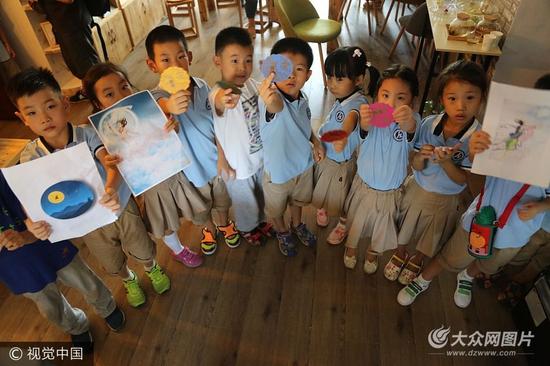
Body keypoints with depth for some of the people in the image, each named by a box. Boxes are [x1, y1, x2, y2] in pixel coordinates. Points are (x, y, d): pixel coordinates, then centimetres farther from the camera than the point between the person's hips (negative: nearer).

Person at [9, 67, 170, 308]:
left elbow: (111, 163, -38)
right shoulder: (30, 157, -16)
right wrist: (35, 222, -42)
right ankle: (129, 281, 60)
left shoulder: (88, 135, -23)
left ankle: (152, 268, 57)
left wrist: (112, 189, -60)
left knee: (142, 249, 20)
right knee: (113, 264, 24)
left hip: (120, 206, -2)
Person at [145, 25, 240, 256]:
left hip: (216, 159, 3)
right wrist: (169, 108, -74)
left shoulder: (202, 86, -12)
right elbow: (160, 108, -50)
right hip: (192, 168, -2)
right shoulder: (159, 96, -24)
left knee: (222, 199, 27)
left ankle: (224, 223, 57)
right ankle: (208, 229, 54)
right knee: (200, 208, 23)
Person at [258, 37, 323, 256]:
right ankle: (282, 232, 55)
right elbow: (276, 107, -61)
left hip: (303, 164, 5)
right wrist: (271, 102, -83)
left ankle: (297, 225, 62)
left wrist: (315, 141, -5)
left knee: (298, 201, 32)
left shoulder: (302, 100, -13)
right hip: (278, 171, -5)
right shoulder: (271, 98, -34)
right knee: (276, 209, 23)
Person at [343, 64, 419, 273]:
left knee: (381, 227, 24)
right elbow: (365, 130, -45)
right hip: (363, 185, -1)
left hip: (390, 192, 1)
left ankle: (373, 253, 55)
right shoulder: (373, 116, -22)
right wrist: (365, 121, -70)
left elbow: (410, 130, -45)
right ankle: (351, 247, 54)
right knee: (355, 220, 22)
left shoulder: (411, 120, -21)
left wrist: (408, 120, -70)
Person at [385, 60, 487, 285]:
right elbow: (415, 166, -13)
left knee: (431, 240, 24)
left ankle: (417, 260, 54)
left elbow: (462, 180, -18)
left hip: (446, 199, -1)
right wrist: (421, 156, -35)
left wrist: (445, 162, -36)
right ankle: (400, 253, 54)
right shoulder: (429, 124, -19)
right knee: (404, 228, 24)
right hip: (417, 189, 1)